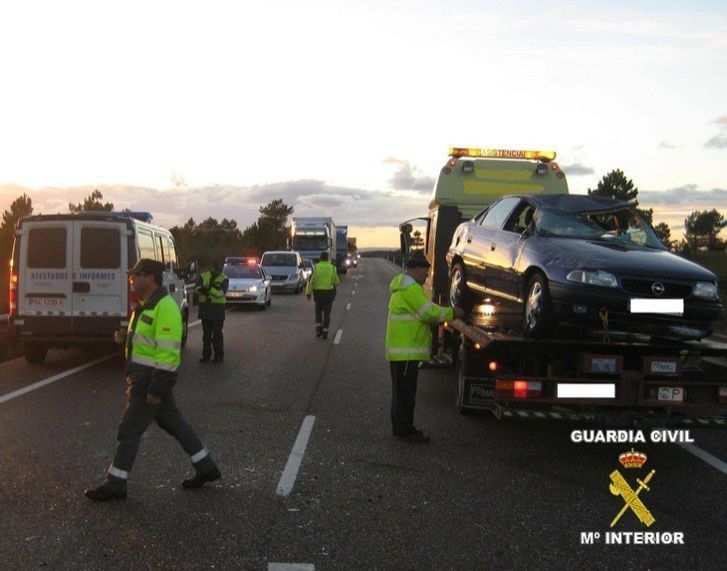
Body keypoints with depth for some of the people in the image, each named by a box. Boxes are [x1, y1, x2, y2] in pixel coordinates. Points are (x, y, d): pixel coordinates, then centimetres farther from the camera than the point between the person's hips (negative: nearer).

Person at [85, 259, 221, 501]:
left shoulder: (165, 308, -20)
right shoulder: (147, 305, 13)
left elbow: (168, 351, -24)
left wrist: (156, 389, -24)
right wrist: (125, 337, 4)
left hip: (152, 379, -10)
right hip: (142, 378, 10)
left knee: (129, 430, -1)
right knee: (174, 423, 16)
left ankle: (115, 484, 11)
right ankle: (206, 468, 25)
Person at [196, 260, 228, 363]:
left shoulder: (224, 279, 1)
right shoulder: (203, 276, 10)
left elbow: (221, 293, -14)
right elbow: (197, 288, -4)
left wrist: (208, 289, -23)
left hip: (218, 309, -3)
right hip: (205, 308, 3)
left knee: (217, 333, -3)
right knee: (206, 333, 10)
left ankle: (219, 356, 3)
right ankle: (206, 355, 17)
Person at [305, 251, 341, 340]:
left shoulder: (316, 267, -5)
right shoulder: (332, 268, -4)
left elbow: (311, 281, -8)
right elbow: (337, 282, 3)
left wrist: (308, 293, 1)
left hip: (318, 293, 0)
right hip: (328, 293, 0)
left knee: (318, 312, 18)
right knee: (326, 314, 5)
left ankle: (318, 330, 3)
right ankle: (324, 333, 0)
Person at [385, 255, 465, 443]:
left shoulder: (404, 285, 19)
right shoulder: (410, 288, -16)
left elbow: (421, 313, 20)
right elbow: (430, 312, -17)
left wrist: (448, 314, 12)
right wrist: (452, 313, -4)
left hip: (400, 349, 11)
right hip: (407, 350, -11)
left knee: (401, 391, 16)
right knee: (405, 391, -5)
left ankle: (400, 428, 24)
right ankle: (405, 431, 1)